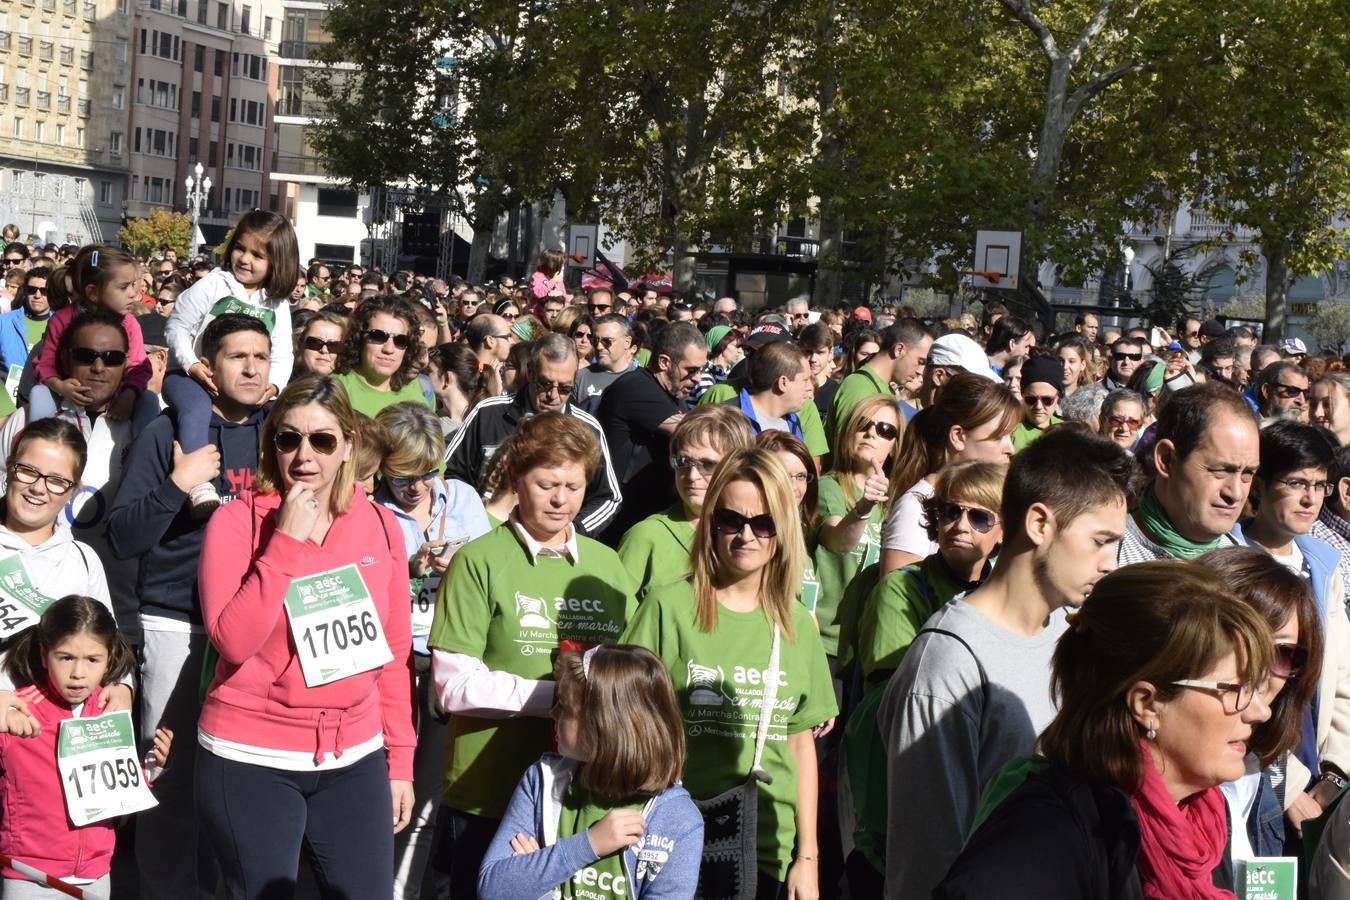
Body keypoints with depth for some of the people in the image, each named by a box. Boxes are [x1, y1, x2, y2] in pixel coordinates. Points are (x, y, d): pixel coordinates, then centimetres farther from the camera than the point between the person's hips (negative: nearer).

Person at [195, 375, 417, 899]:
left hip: (355, 759, 3)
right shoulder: (237, 521, -7)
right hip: (251, 760, -3)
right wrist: (287, 541, -20)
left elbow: (394, 653, 9)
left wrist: (400, 759, 8)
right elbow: (234, 641, -19)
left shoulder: (381, 526, 4)